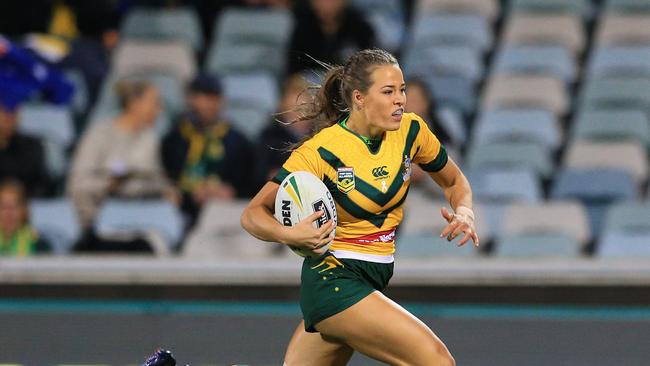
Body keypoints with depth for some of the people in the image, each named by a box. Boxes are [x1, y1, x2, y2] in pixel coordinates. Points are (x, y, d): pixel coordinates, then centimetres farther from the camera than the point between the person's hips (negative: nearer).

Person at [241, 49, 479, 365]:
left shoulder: (411, 131, -2)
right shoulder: (320, 151, -18)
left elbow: (454, 182, 15)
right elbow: (253, 214, -13)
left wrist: (464, 213, -7)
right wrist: (290, 235, -35)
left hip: (373, 278, 7)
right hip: (332, 279, -7)